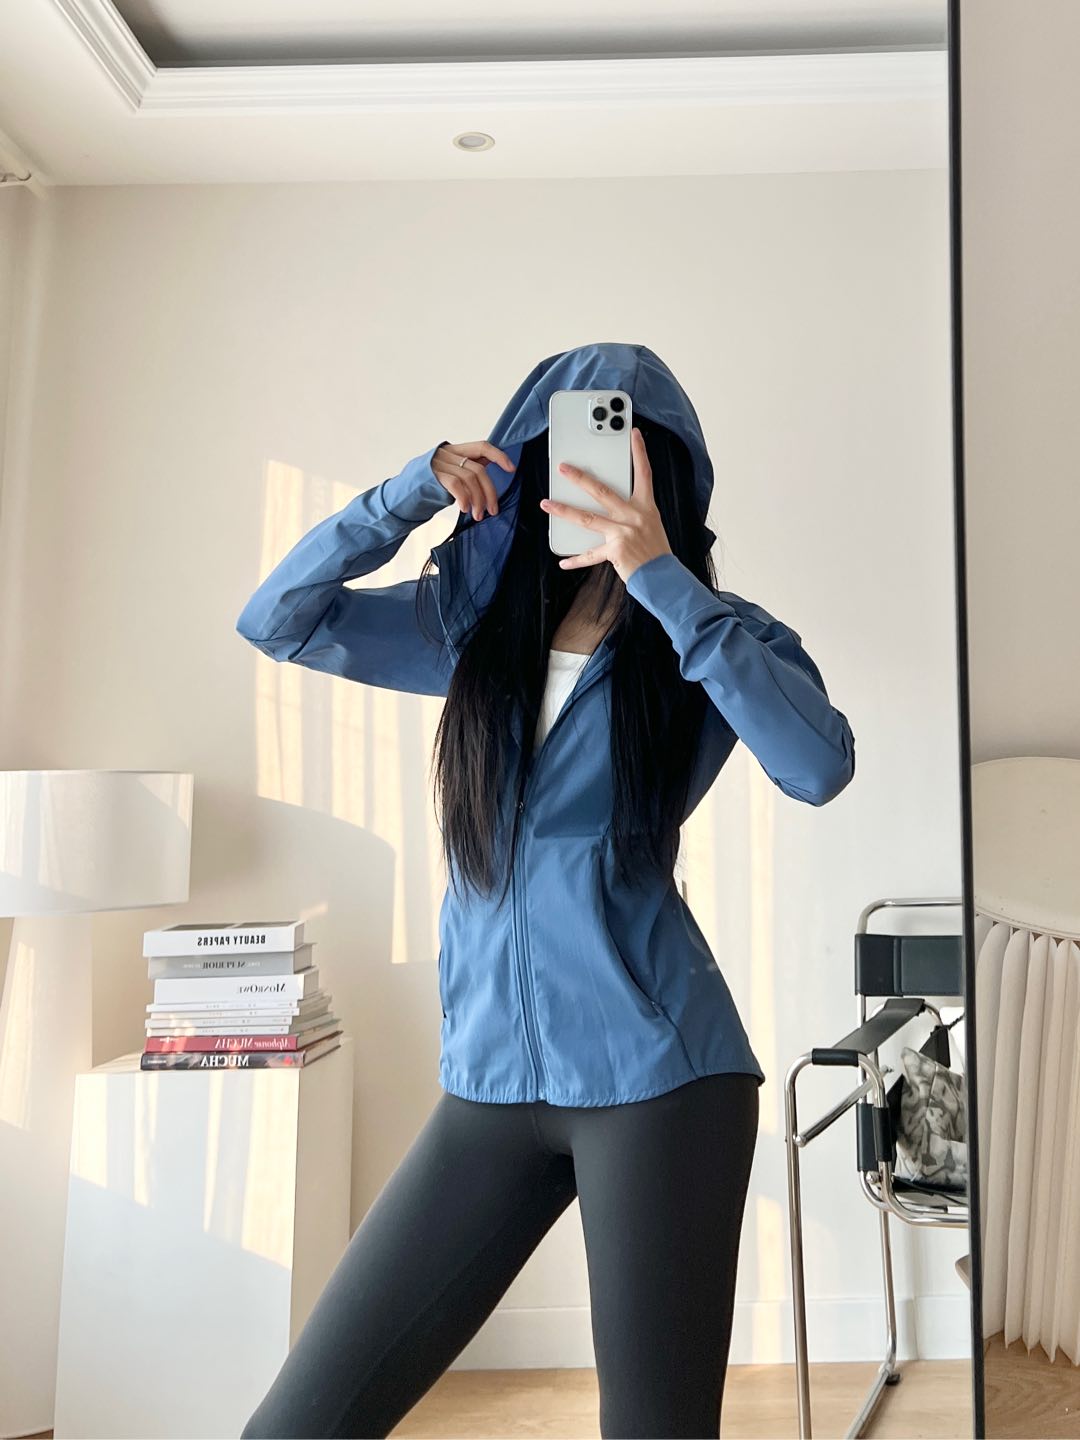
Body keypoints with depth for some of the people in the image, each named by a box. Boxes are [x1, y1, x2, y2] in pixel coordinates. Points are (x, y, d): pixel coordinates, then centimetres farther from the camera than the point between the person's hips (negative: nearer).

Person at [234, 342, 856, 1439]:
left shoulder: (711, 636, -1)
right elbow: (274, 621, 8)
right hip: (490, 1081, 4)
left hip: (657, 1075, -3)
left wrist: (662, 579, -23)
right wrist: (408, 495, -4)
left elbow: (820, 764, -20)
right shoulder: (472, 623, 9)